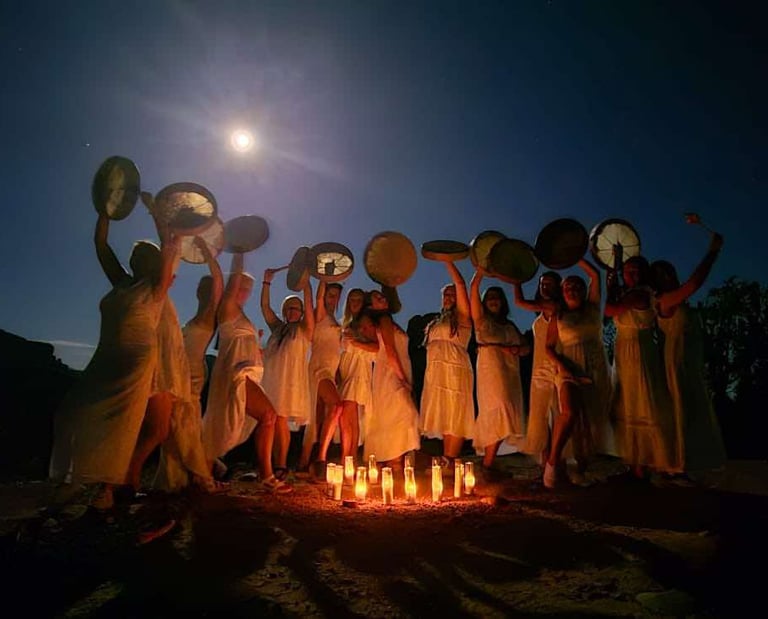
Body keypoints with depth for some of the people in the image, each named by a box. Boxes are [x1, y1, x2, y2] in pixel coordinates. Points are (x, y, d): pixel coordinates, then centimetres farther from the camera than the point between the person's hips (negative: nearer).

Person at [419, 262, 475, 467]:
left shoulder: (461, 316, 3)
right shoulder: (437, 321, 23)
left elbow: (461, 284, -6)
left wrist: (447, 261, -3)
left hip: (455, 371, -7)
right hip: (435, 373, 7)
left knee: (455, 418, -7)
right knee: (443, 418, 6)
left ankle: (449, 462, -6)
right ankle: (446, 463, 10)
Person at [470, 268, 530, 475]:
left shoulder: (510, 325, 20)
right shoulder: (482, 320, 5)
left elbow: (526, 347, 14)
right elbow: (473, 293, -9)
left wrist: (516, 349, -7)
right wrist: (479, 273, -12)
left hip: (511, 375, 6)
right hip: (490, 373, -5)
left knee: (501, 422, 4)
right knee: (497, 418, -13)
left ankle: (487, 462, 13)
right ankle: (487, 466, -5)